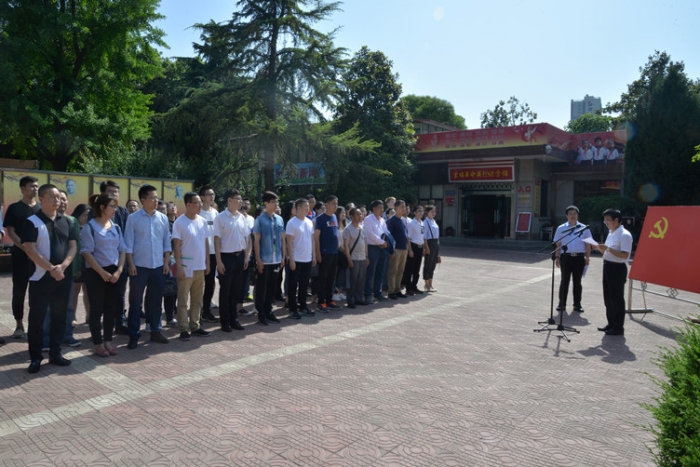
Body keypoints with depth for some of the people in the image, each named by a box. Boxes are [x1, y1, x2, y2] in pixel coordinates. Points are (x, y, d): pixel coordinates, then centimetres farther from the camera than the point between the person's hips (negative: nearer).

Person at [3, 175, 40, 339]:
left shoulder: (41, 209, 10)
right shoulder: (14, 208, 1)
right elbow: (10, 232, -5)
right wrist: (26, 248, -16)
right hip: (21, 256, -2)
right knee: (19, 291, 3)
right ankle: (19, 325, 13)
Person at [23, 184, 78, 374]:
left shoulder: (66, 221, 9)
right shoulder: (32, 222, -5)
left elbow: (73, 246, 4)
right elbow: (30, 250, -12)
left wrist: (62, 266, -11)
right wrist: (51, 269, -18)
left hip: (63, 277, 4)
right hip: (40, 278, -4)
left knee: (59, 317, 10)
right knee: (37, 318, 2)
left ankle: (55, 353, 21)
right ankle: (35, 358, 12)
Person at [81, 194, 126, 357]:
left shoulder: (116, 227, 9)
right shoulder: (89, 227, -7)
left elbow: (122, 250, 8)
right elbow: (87, 253, -11)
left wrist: (119, 271, -4)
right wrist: (102, 272, -14)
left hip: (114, 272, 5)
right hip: (96, 273, -5)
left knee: (111, 308, 9)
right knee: (97, 309, 3)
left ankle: (108, 341, 20)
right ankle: (98, 344, 12)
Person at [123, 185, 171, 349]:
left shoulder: (163, 218, 4)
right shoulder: (133, 218, -5)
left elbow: (167, 242, 8)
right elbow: (128, 243, -5)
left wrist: (166, 262, 2)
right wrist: (131, 264, -10)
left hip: (158, 266, 3)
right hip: (139, 266, -3)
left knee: (155, 301, 12)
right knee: (135, 302, 4)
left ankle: (155, 331, 24)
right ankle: (134, 335, 12)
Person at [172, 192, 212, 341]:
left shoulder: (203, 221, 7)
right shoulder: (179, 222, -9)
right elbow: (176, 246, -10)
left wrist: (207, 263, 10)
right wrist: (179, 267, -14)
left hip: (200, 267, 6)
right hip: (186, 267, -6)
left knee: (197, 300, 12)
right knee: (183, 300, 3)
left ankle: (195, 327, 22)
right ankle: (184, 329, 11)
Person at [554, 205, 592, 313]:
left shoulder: (584, 228, 6)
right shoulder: (561, 228, 4)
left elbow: (587, 244, 7)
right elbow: (558, 244, 5)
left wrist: (587, 258, 2)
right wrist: (557, 257, -1)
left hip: (579, 257, 1)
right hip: (566, 257, -1)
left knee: (577, 282, 9)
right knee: (565, 281, 1)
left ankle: (577, 304, 17)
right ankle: (562, 304, 7)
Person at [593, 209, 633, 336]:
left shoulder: (625, 235, -14)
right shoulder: (611, 234, 14)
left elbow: (624, 255, -22)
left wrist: (608, 248, -26)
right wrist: (599, 248, 2)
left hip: (617, 269, -9)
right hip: (607, 267, 9)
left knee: (617, 299, -1)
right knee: (608, 298, 14)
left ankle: (618, 328, 9)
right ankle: (611, 324, 24)